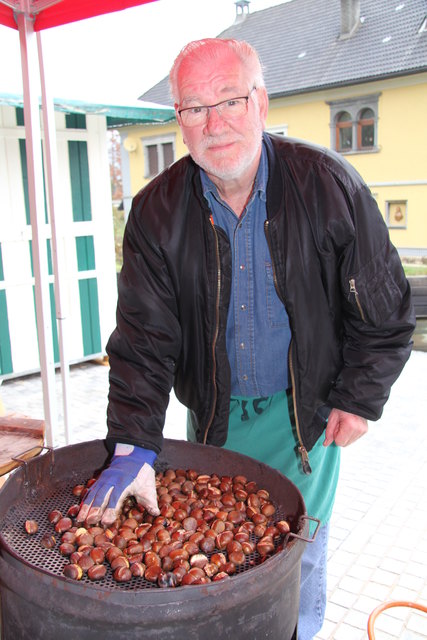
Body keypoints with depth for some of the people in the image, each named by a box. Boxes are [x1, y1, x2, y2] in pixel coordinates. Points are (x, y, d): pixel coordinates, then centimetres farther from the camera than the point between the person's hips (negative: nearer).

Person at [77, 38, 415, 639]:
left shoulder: (328, 184, -16)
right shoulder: (157, 212, -13)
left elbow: (383, 307, -7)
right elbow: (144, 336, -14)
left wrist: (360, 398, -6)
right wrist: (133, 446, -22)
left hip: (305, 406, -1)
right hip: (214, 409, 2)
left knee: (298, 544, 12)